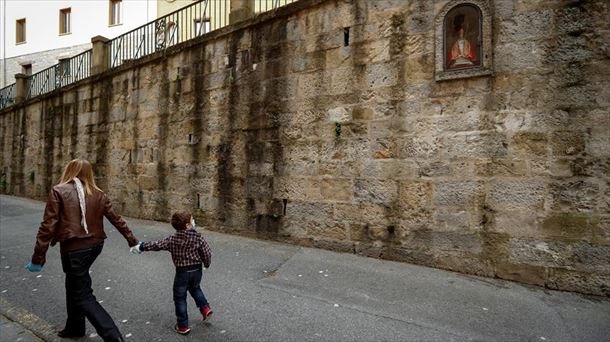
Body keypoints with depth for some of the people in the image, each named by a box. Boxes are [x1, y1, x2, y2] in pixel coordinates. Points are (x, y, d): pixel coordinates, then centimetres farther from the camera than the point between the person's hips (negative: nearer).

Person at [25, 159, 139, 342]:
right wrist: (133, 241, 14)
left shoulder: (58, 191, -8)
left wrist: (38, 257, -6)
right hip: (95, 245, 6)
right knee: (74, 285, 27)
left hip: (74, 248, -5)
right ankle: (75, 327, 42)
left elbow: (48, 226, -12)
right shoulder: (98, 194, 4)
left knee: (82, 296, 3)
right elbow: (116, 219, 7)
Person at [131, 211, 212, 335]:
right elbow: (207, 253, -12)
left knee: (180, 298, 13)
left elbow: (157, 245, -4)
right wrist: (206, 264, 8)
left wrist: (141, 247, 12)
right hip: (197, 270, 2)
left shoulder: (172, 239, -12)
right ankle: (205, 307, 20)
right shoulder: (198, 237, -13)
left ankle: (183, 326, 20)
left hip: (182, 272, -2)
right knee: (195, 289, 30)